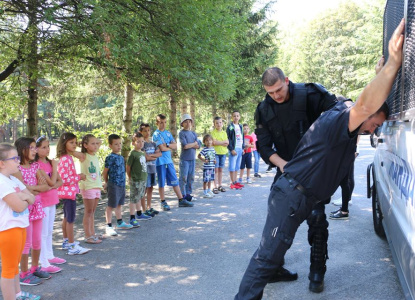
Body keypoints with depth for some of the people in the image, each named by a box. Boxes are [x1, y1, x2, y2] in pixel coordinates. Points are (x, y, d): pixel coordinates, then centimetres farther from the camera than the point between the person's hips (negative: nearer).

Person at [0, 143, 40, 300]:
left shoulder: (14, 180, 9)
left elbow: (32, 199, 8)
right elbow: (19, 206, -24)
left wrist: (23, 196, -13)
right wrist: (25, 199, -3)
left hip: (19, 226, 10)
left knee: (15, 264, 22)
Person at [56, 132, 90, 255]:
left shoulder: (68, 158, 11)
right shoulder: (65, 159, -20)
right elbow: (64, 178, -24)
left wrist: (78, 176, 6)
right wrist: (79, 177, -16)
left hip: (68, 191, 11)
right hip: (69, 191, -11)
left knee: (66, 218, 19)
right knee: (70, 219, -5)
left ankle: (66, 242, 31)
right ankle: (72, 246, 1)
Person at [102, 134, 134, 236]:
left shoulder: (121, 157, 10)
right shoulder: (110, 157, -14)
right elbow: (105, 172, -8)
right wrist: (107, 182, 5)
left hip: (122, 184, 8)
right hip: (114, 185, -8)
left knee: (119, 204, 20)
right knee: (111, 206, -2)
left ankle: (120, 223, 34)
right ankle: (109, 226, 5)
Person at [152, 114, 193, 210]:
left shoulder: (168, 133, 12)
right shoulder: (156, 134, -7)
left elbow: (175, 146, 5)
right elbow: (161, 148, -17)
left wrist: (167, 144, -11)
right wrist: (170, 147, -1)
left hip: (169, 160, 6)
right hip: (160, 161, -6)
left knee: (175, 181, 8)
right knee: (161, 183, 4)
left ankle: (181, 200, 12)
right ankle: (163, 202, 13)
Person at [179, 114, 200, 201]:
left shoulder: (194, 133, 13)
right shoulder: (182, 133, -5)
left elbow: (198, 146, 5)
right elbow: (185, 146, -16)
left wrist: (189, 145, -8)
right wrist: (194, 143, -2)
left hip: (192, 158, 6)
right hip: (184, 159, -6)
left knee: (191, 178, 10)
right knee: (183, 178, -4)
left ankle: (188, 194, 19)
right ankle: (183, 195, 3)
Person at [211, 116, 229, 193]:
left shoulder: (224, 132, 12)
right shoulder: (213, 132, -4)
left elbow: (227, 143, 2)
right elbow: (214, 142, -18)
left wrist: (219, 142, -13)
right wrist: (223, 142, -8)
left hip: (223, 153, 5)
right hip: (215, 153, -5)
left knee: (221, 169, 10)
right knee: (216, 169, -5)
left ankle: (220, 185, 18)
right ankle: (215, 186, -3)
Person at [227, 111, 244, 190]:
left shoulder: (240, 126, 15)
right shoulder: (230, 127, -6)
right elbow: (228, 139, -10)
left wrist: (243, 147, 12)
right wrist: (232, 149, -16)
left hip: (240, 149, 7)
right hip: (234, 149, -7)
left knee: (237, 167, 11)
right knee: (232, 167, -5)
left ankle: (235, 181, 17)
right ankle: (233, 183, -3)